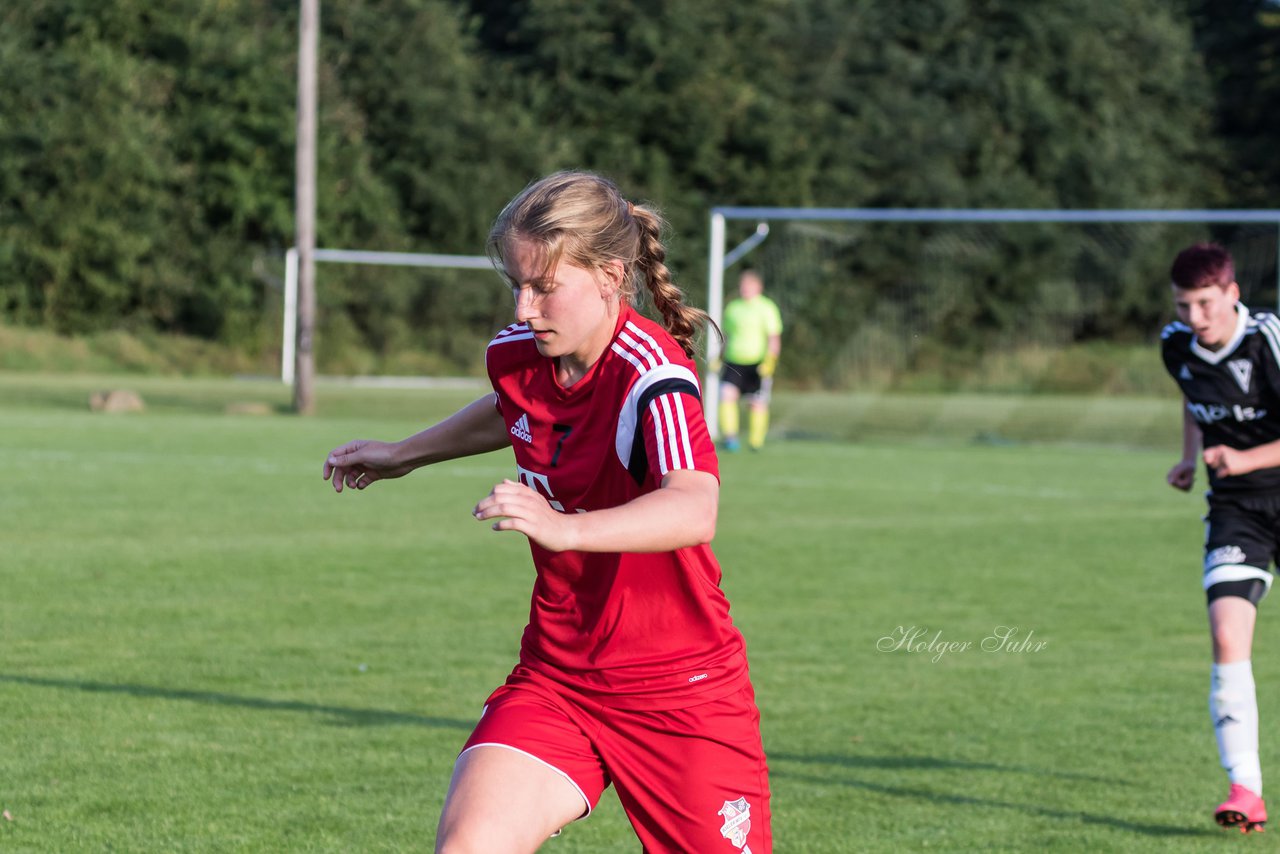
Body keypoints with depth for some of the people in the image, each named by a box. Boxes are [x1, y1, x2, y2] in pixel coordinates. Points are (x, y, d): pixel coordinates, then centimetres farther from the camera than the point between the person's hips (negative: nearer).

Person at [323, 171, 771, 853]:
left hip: (680, 689, -5)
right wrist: (405, 454, 31)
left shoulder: (653, 374, -24)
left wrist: (565, 527, -59)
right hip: (554, 678, 5)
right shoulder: (516, 355, -1)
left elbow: (693, 512, -45)